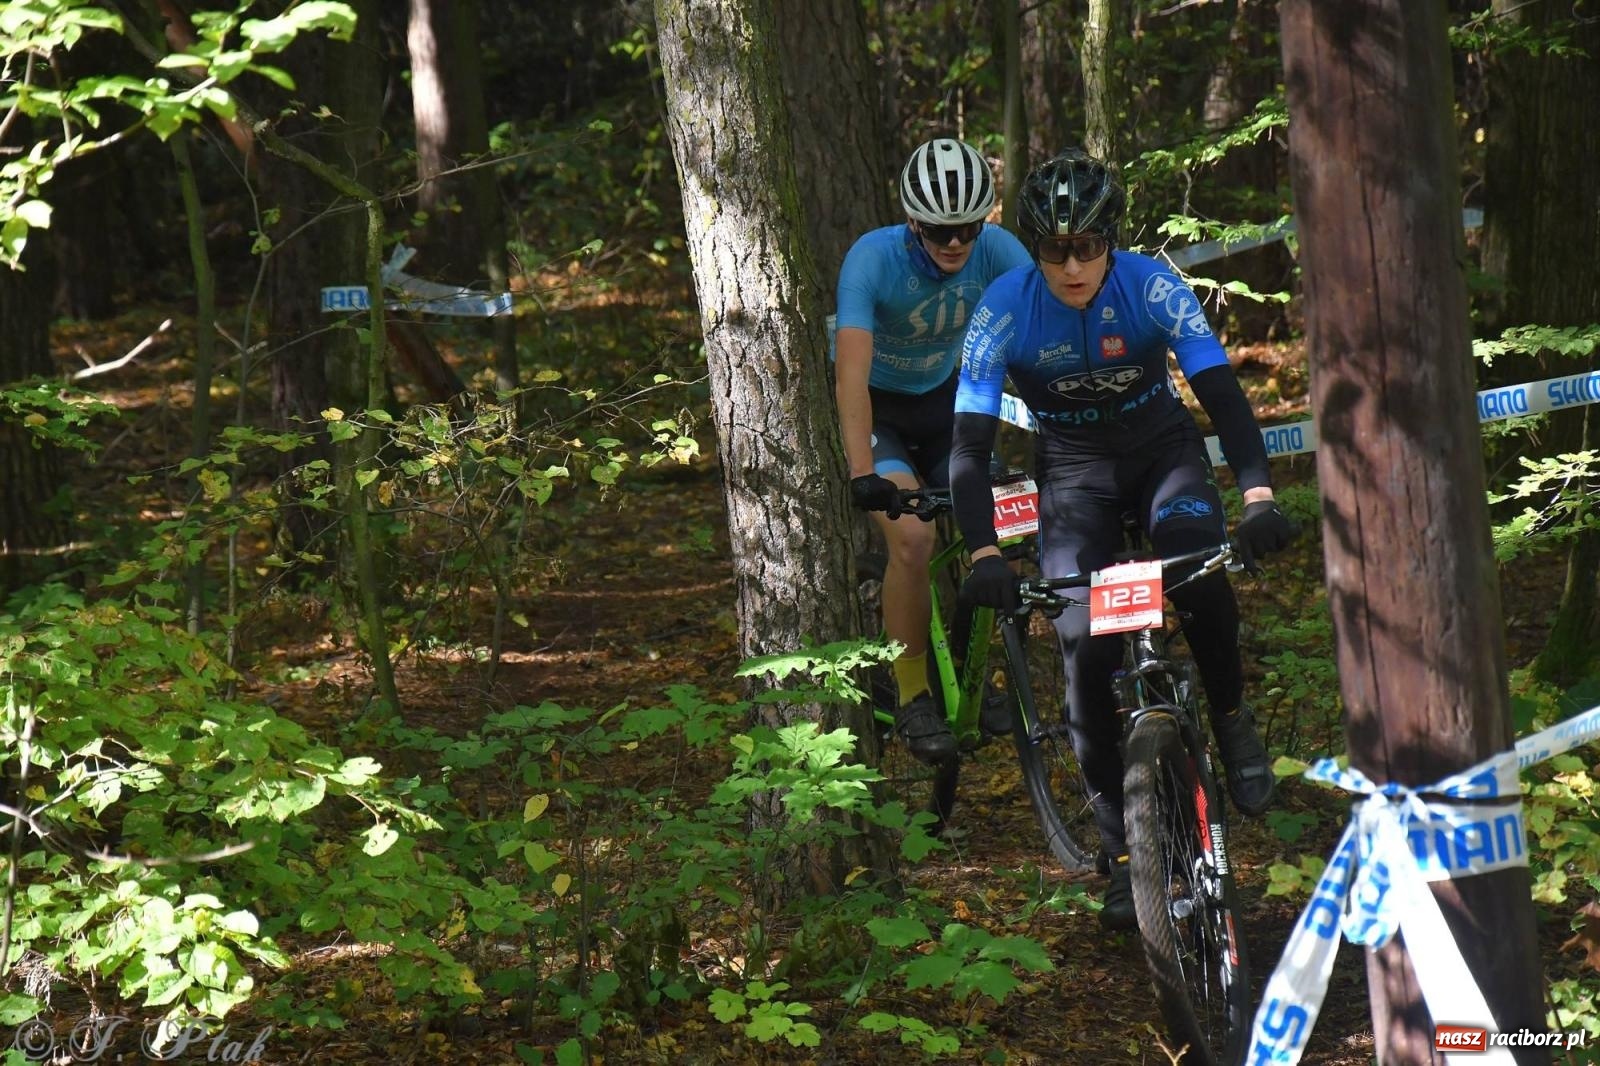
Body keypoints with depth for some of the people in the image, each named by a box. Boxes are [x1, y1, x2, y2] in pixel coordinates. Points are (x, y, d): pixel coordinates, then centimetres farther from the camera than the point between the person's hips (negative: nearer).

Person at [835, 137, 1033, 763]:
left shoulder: (998, 252, -22)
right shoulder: (873, 259, -31)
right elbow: (852, 373, -38)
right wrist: (864, 475, -49)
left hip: (943, 396, 4)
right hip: (878, 406, -4)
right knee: (913, 539, -25)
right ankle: (912, 699, -9)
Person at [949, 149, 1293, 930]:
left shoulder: (1152, 287, -21)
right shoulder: (1004, 309, -22)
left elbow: (1222, 392, -25)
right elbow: (970, 443, -24)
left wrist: (1258, 495, -42)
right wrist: (984, 555, -38)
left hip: (1161, 448, 0)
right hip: (1073, 469, 0)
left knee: (1201, 568, -32)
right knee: (1085, 646, -15)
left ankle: (1231, 720, -4)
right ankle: (1123, 851, -3)